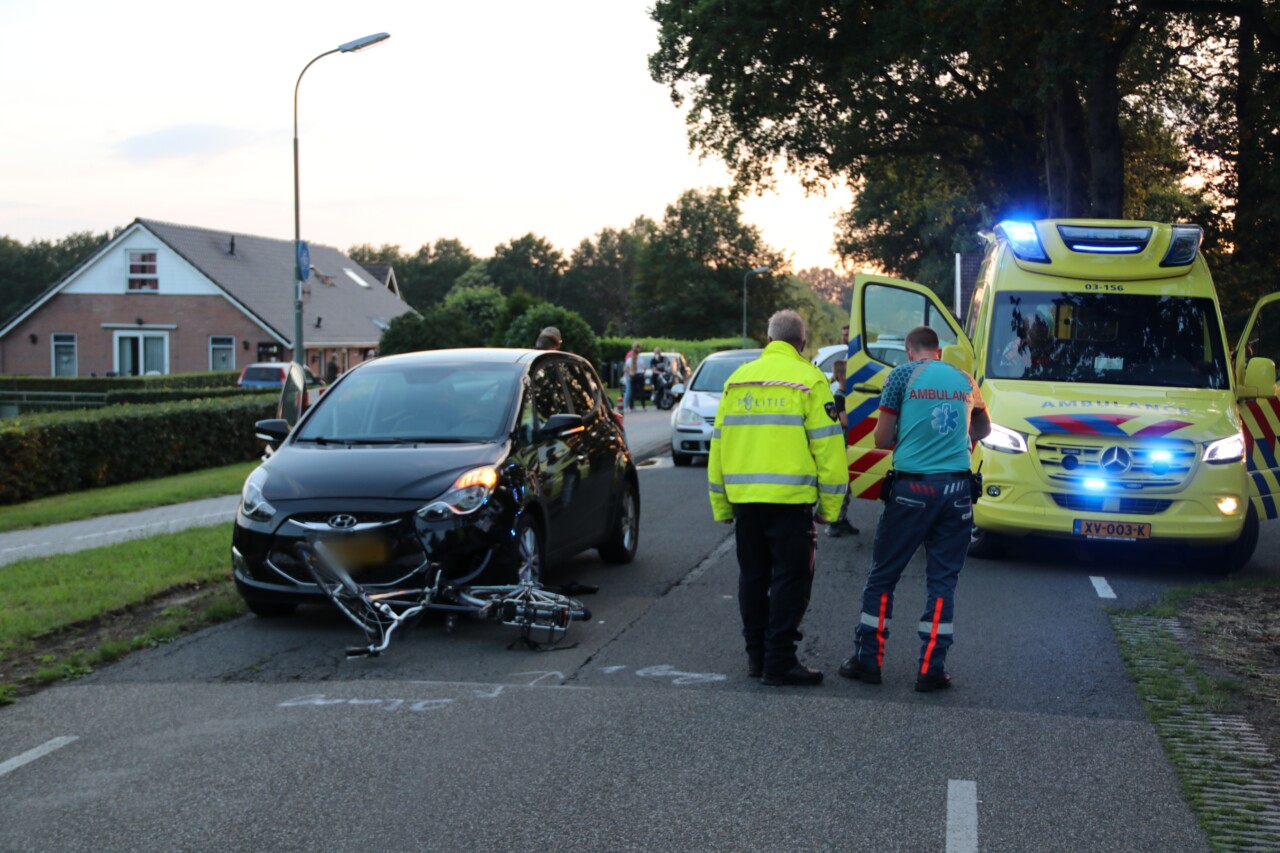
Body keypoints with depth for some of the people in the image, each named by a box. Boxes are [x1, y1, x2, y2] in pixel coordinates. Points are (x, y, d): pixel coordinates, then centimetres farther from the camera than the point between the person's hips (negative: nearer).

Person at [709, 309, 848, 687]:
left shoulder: (737, 380, 13)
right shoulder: (809, 380, -3)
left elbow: (718, 442, 15)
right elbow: (827, 446, -6)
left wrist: (721, 504, 20)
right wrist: (830, 506, 0)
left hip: (743, 497, 5)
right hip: (790, 499, -5)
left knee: (753, 576, 14)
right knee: (790, 578, 1)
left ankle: (756, 655, 20)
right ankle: (779, 662, 0)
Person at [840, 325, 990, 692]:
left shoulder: (903, 374, 0)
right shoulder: (965, 380, 12)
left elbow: (881, 438, 0)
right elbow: (982, 429, 30)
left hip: (913, 486, -3)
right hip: (957, 488, 3)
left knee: (883, 574, 8)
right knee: (943, 579, 7)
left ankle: (868, 659, 12)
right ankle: (931, 668, 5)